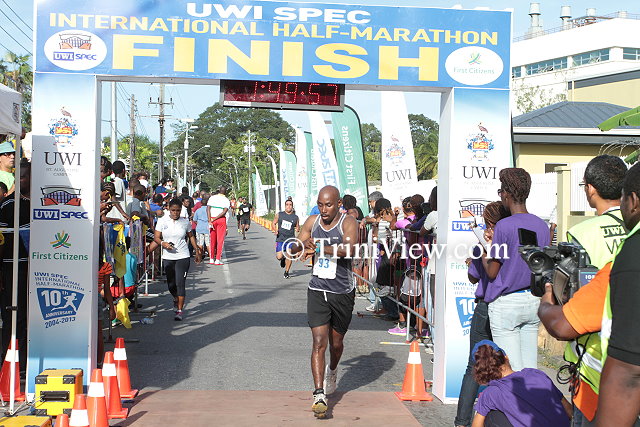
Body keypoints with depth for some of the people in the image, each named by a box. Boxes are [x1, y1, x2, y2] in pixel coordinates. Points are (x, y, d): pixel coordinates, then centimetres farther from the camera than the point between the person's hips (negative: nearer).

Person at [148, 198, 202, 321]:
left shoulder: (185, 222, 2)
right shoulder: (162, 221, 1)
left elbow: (191, 236, 17)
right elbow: (156, 238, 0)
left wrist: (197, 250, 16)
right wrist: (163, 243, -21)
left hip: (183, 257, -2)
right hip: (168, 257, 2)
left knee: (180, 283, -10)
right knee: (171, 284, 10)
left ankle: (180, 310, -4)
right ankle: (176, 299, 43)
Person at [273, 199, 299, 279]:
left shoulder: (296, 217, 4)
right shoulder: (279, 215, 3)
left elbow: (298, 227, 15)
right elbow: (274, 223, 13)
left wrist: (298, 229, -8)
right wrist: (275, 230, -6)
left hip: (290, 239, 0)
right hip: (280, 239, 0)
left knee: (289, 256, -9)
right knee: (279, 257, -8)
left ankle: (286, 272, 12)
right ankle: (283, 259, 30)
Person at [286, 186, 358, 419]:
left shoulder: (348, 223, -10)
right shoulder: (312, 222, 3)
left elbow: (348, 250, -28)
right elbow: (293, 249, 8)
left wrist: (319, 248, -39)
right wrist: (302, 246, -16)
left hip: (342, 293, -1)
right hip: (317, 291, 1)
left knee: (336, 342, 16)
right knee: (319, 342, -12)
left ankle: (332, 370, 49)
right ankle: (319, 395, -13)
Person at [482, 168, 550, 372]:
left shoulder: (503, 226, -13)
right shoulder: (542, 225, 6)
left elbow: (492, 272, -11)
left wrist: (482, 254, 9)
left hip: (506, 303, -6)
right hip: (534, 301, 6)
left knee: (511, 370, -3)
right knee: (530, 368, 10)